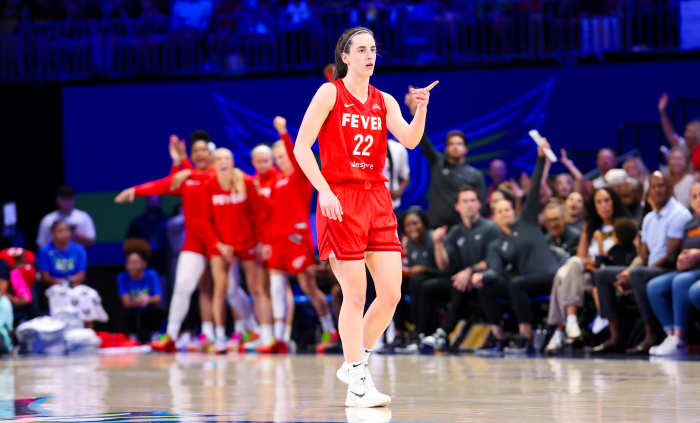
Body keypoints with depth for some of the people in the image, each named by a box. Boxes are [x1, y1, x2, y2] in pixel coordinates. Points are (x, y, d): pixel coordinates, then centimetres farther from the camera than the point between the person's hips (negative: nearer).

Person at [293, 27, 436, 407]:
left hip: (377, 200, 5)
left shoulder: (384, 101, 12)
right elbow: (301, 147, -7)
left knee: (391, 293, 0)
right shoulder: (330, 93, -1)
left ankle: (354, 363, 20)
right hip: (340, 200, -5)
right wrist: (323, 190, -17)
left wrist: (421, 109, -20)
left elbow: (410, 140, -2)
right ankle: (358, 384, 0)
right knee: (356, 295, -6)